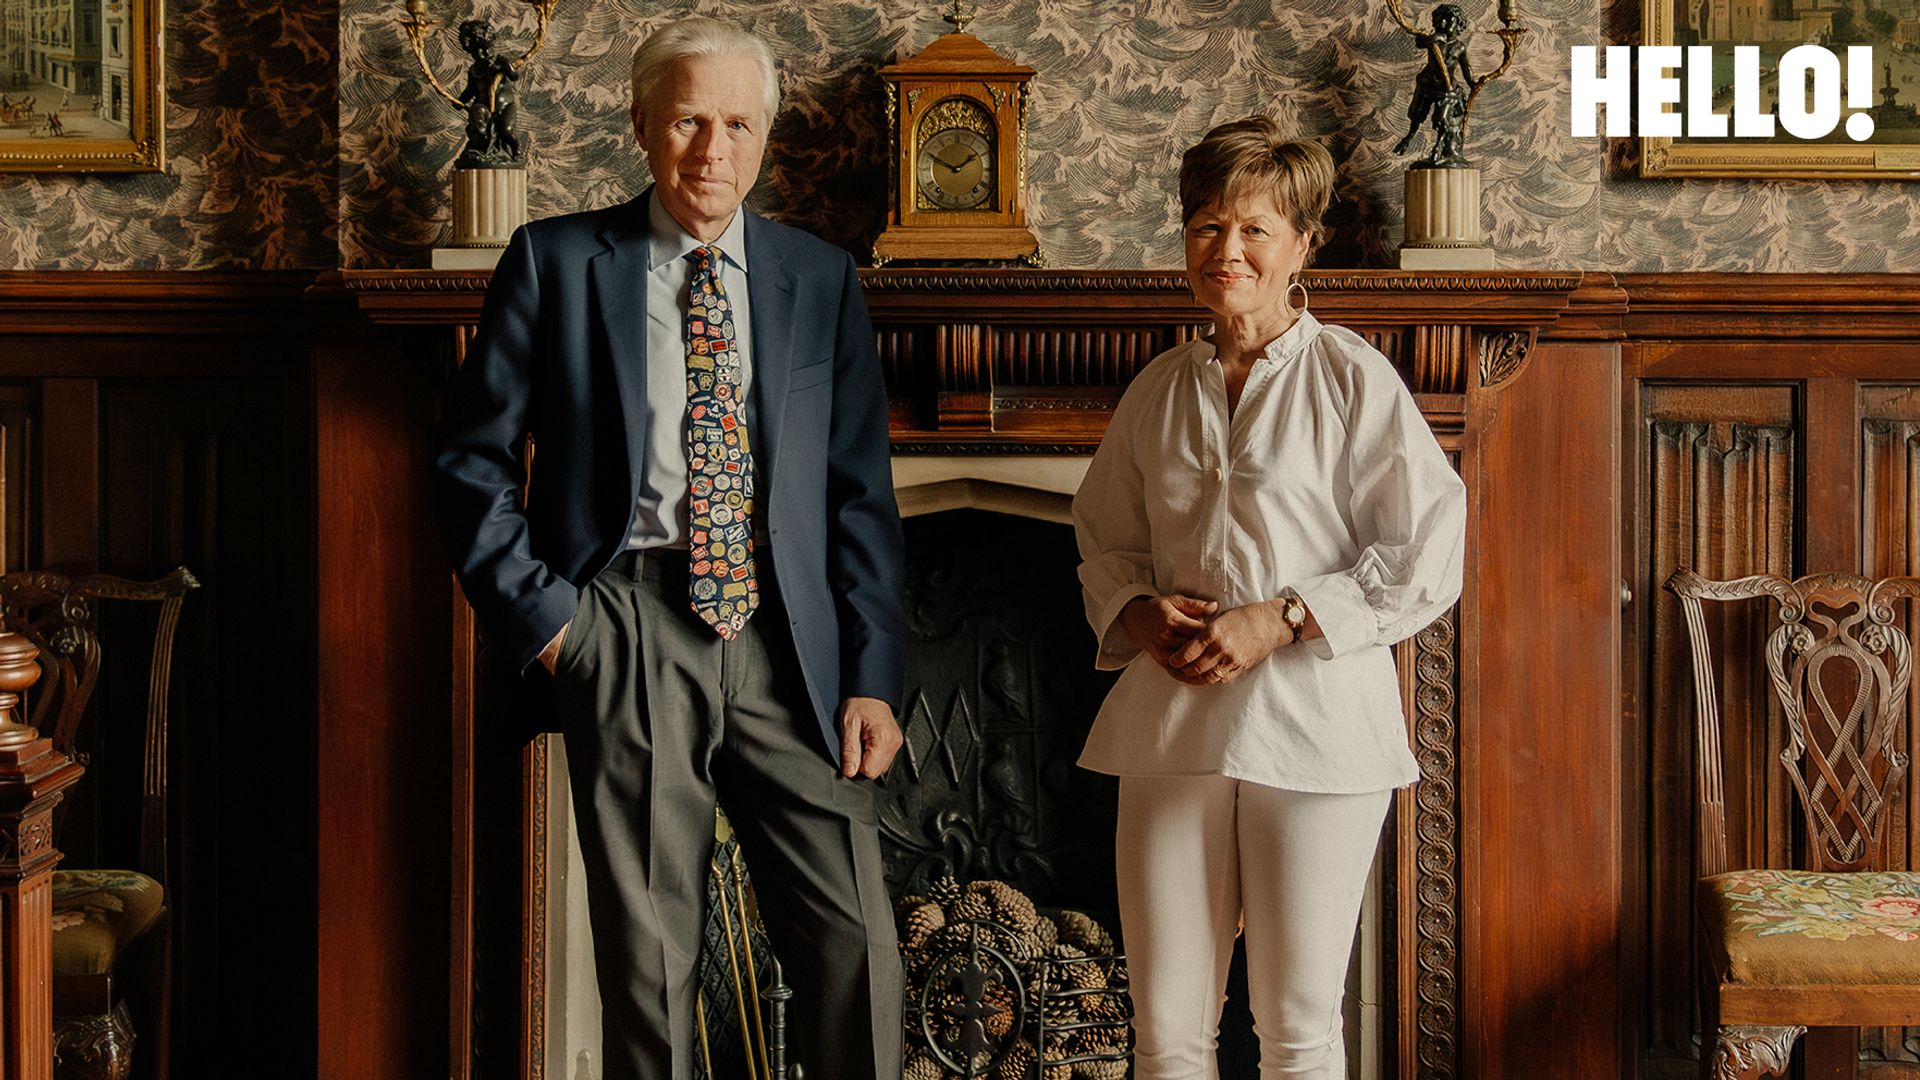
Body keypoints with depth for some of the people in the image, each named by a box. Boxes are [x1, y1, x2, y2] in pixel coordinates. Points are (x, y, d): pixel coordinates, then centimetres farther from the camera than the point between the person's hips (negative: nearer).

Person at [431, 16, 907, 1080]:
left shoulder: (821, 278, 10)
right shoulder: (556, 262, 5)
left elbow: (861, 488, 9)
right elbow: (470, 456, 7)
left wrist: (873, 673, 2)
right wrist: (538, 611, -4)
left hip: (787, 642, 2)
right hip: (630, 636, -1)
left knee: (858, 942, 0)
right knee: (648, 956, 4)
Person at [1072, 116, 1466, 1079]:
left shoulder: (1351, 379, -4)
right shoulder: (1159, 390, 10)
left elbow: (1427, 560, -8)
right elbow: (1104, 540, 20)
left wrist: (1276, 621, -13)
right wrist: (1139, 614, -1)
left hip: (1313, 726, -4)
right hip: (1173, 725, 4)